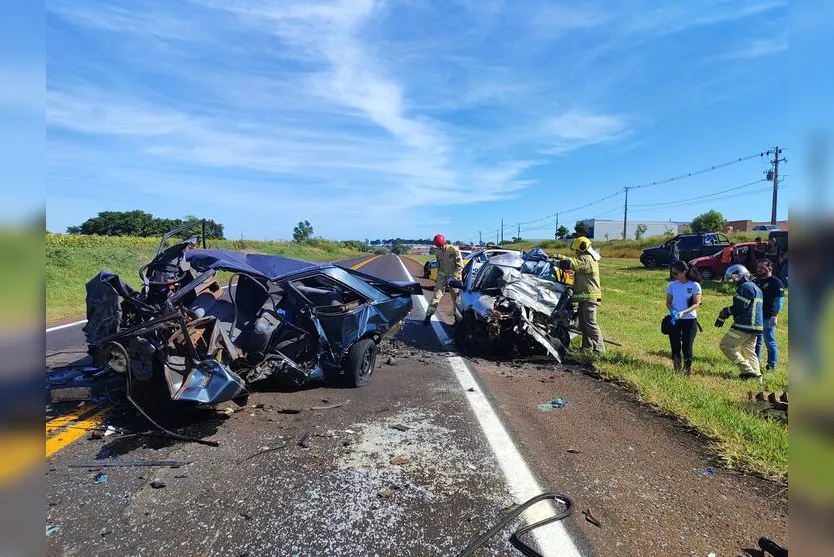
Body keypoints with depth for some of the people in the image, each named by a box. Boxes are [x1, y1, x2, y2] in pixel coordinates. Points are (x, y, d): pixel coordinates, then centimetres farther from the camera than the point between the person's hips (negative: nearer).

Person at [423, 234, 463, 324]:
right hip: (442, 277, 4)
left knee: (456, 298, 4)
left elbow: (460, 266, -11)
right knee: (436, 295, -4)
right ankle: (428, 316, -4)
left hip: (454, 278, -4)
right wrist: (439, 276, 0)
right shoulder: (438, 252, 4)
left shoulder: (454, 250, -12)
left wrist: (453, 277, -16)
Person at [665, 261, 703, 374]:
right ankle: (677, 370, 21)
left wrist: (683, 312, -24)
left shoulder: (695, 286, -8)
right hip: (674, 320, 3)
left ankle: (687, 370, 17)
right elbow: (668, 302, 5)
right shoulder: (672, 285, 1)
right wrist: (672, 311, -16)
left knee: (687, 348, 0)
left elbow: (696, 304, -10)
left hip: (689, 320, -3)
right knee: (675, 347, 7)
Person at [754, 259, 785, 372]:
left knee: (769, 342, 0)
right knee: (756, 341, 14)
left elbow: (779, 300, -14)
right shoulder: (757, 281, 14)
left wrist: (774, 316, -19)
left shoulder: (776, 282, -9)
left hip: (767, 317, -7)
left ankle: (772, 365, 10)